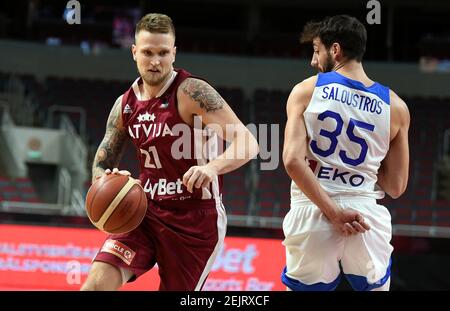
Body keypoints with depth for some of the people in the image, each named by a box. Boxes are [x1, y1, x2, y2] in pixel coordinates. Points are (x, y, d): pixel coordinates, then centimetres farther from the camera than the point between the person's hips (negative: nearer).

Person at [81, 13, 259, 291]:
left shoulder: (192, 92, -14)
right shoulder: (125, 105, 5)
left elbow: (248, 144, -23)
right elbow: (101, 165, 15)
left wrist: (212, 167, -43)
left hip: (195, 218, -5)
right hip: (147, 210, 5)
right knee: (98, 281, -14)